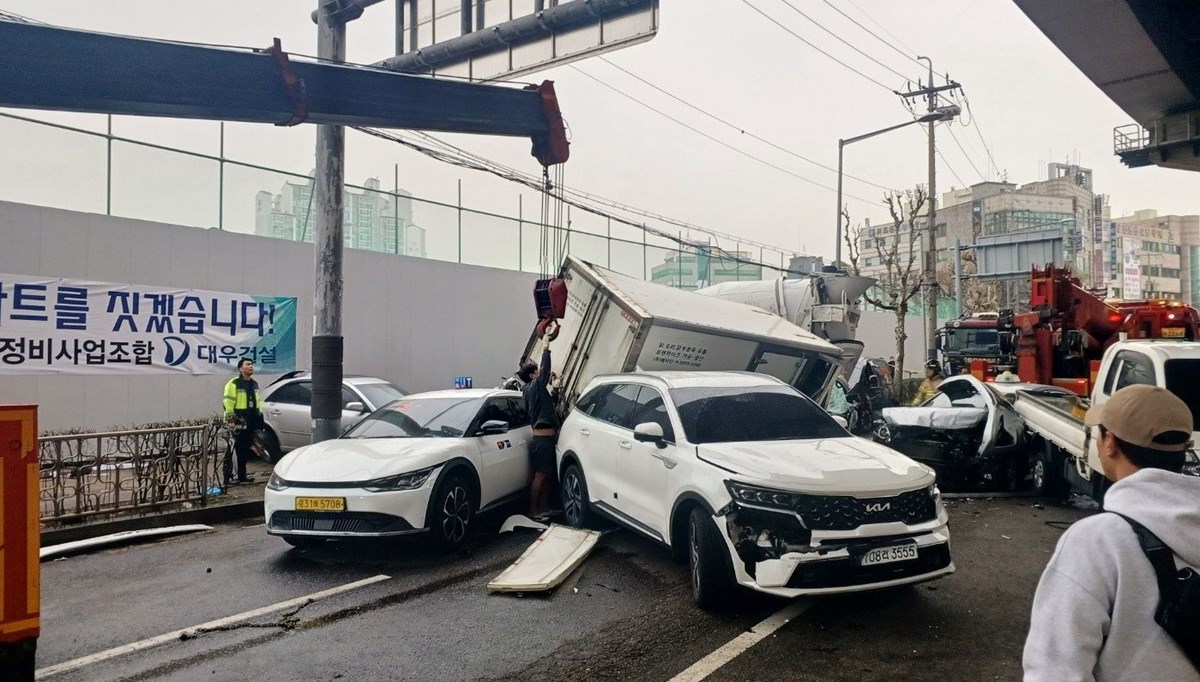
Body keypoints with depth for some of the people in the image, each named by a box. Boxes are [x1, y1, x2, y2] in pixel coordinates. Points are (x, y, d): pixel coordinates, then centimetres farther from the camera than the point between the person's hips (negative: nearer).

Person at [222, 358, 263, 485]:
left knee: (245, 450, 12)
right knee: (232, 451, -7)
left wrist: (259, 416, 22)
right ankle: (228, 477, -5)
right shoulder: (234, 384, -8)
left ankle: (242, 476, 20)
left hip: (250, 424, 8)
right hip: (238, 422, -8)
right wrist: (230, 418, -18)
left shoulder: (254, 384, 18)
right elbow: (228, 403, -13)